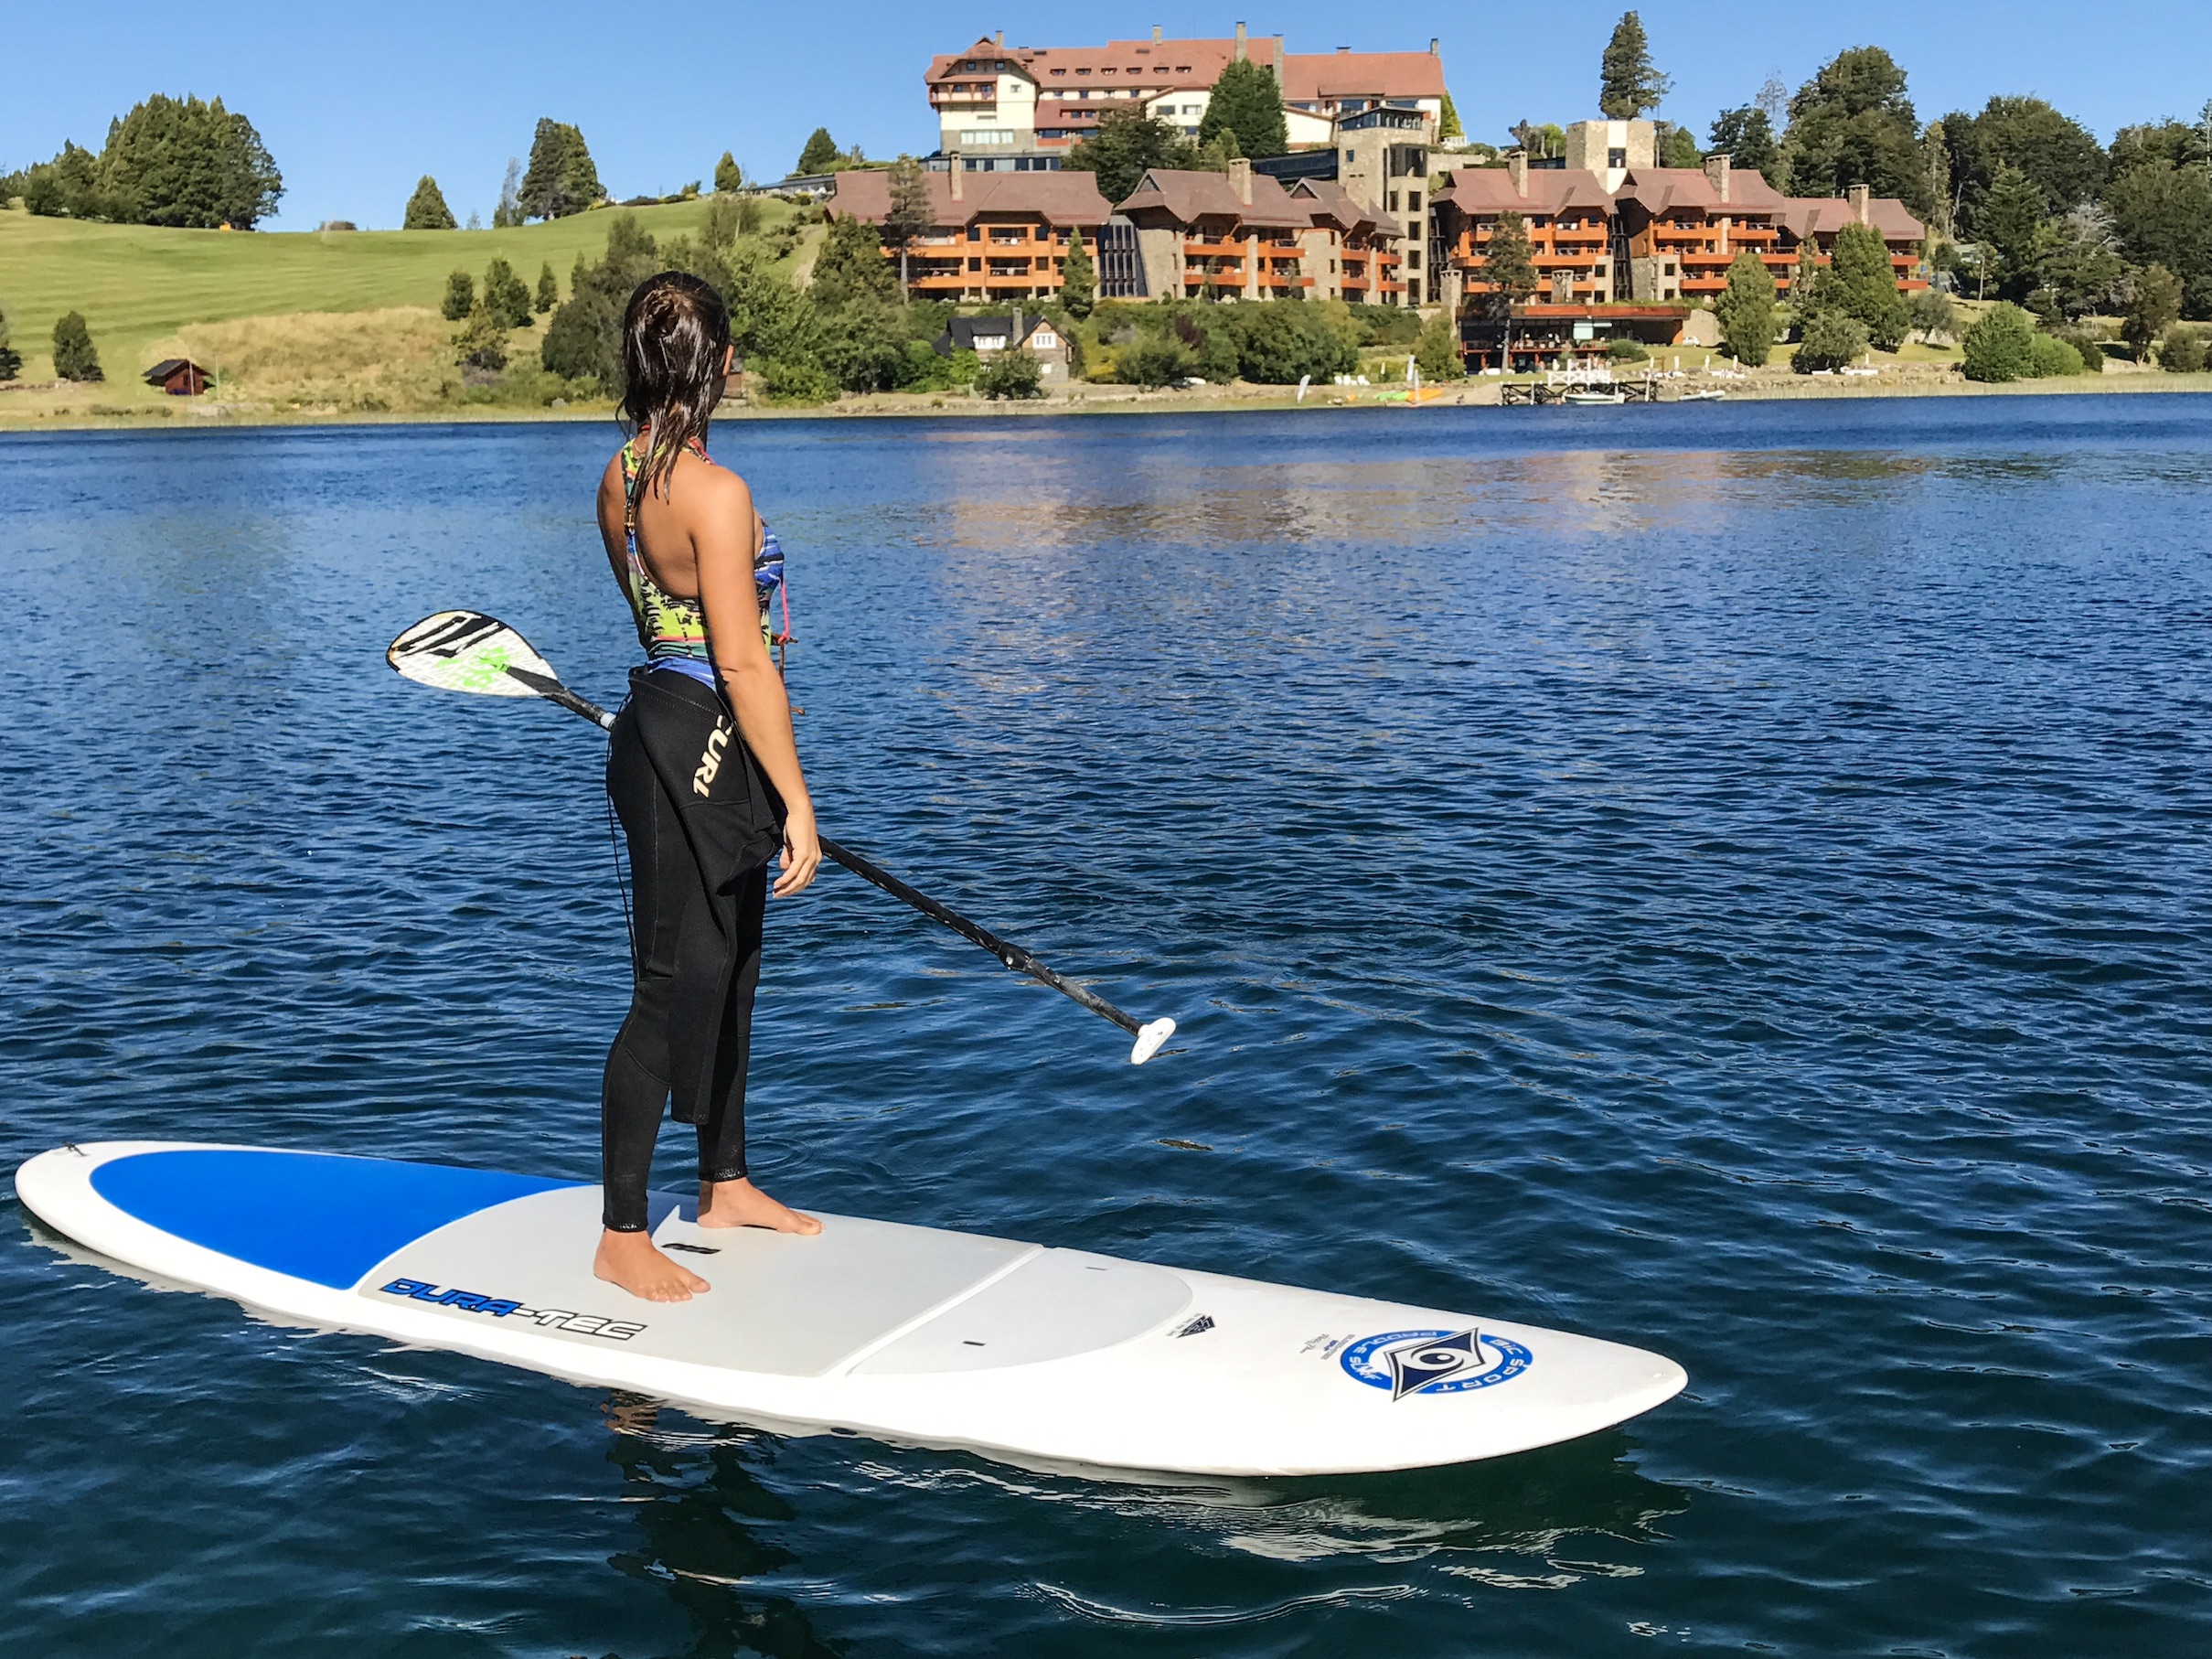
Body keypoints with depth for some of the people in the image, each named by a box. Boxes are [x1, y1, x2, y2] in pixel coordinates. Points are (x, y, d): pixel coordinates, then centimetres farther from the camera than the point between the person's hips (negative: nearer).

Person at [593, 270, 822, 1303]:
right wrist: (796, 802, -18)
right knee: (675, 986, -3)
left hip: (660, 726, 10)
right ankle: (623, 1240, 7)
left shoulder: (619, 478, 8)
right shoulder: (715, 492, -21)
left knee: (730, 970, 19)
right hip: (701, 748, -10)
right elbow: (741, 661, -22)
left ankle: (725, 1186, 34)